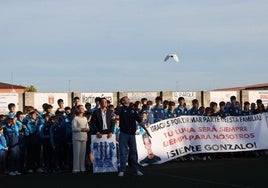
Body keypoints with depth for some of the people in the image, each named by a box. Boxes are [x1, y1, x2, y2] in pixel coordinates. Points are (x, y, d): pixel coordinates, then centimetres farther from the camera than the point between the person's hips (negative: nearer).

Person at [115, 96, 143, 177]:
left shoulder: (132, 110, 14)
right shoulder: (121, 109, 1)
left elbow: (138, 119, 13)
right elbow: (116, 112, -20)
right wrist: (115, 115, -37)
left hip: (132, 133, 4)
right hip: (123, 133, -4)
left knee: (133, 152, 7)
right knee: (123, 152, -2)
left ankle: (136, 170, 14)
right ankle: (122, 170, 4)